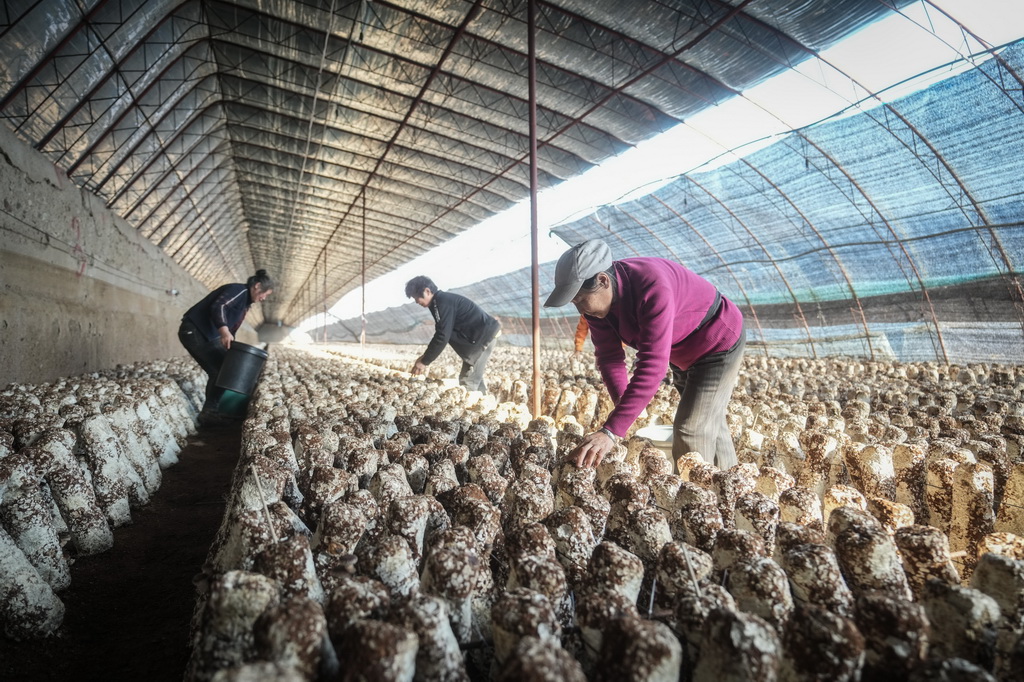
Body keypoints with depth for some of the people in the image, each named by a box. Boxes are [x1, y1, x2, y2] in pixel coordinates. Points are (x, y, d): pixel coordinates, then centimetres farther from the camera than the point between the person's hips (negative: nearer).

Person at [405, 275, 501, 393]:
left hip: (483, 336, -10)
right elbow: (440, 334, 19)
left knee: (468, 381, -9)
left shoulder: (443, 303, -19)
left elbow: (442, 337, -23)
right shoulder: (440, 301, 12)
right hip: (481, 335, 10)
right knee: (474, 377, 16)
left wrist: (424, 362, -15)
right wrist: (425, 356, 13)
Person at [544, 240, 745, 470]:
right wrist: (622, 404, -34)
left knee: (692, 433, -14)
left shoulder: (652, 287, -42)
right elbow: (608, 355, -16)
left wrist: (610, 432, -52)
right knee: (710, 426, 22)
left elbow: (653, 366, -48)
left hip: (719, 342, -8)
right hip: (681, 354, 8)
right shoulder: (595, 298, -17)